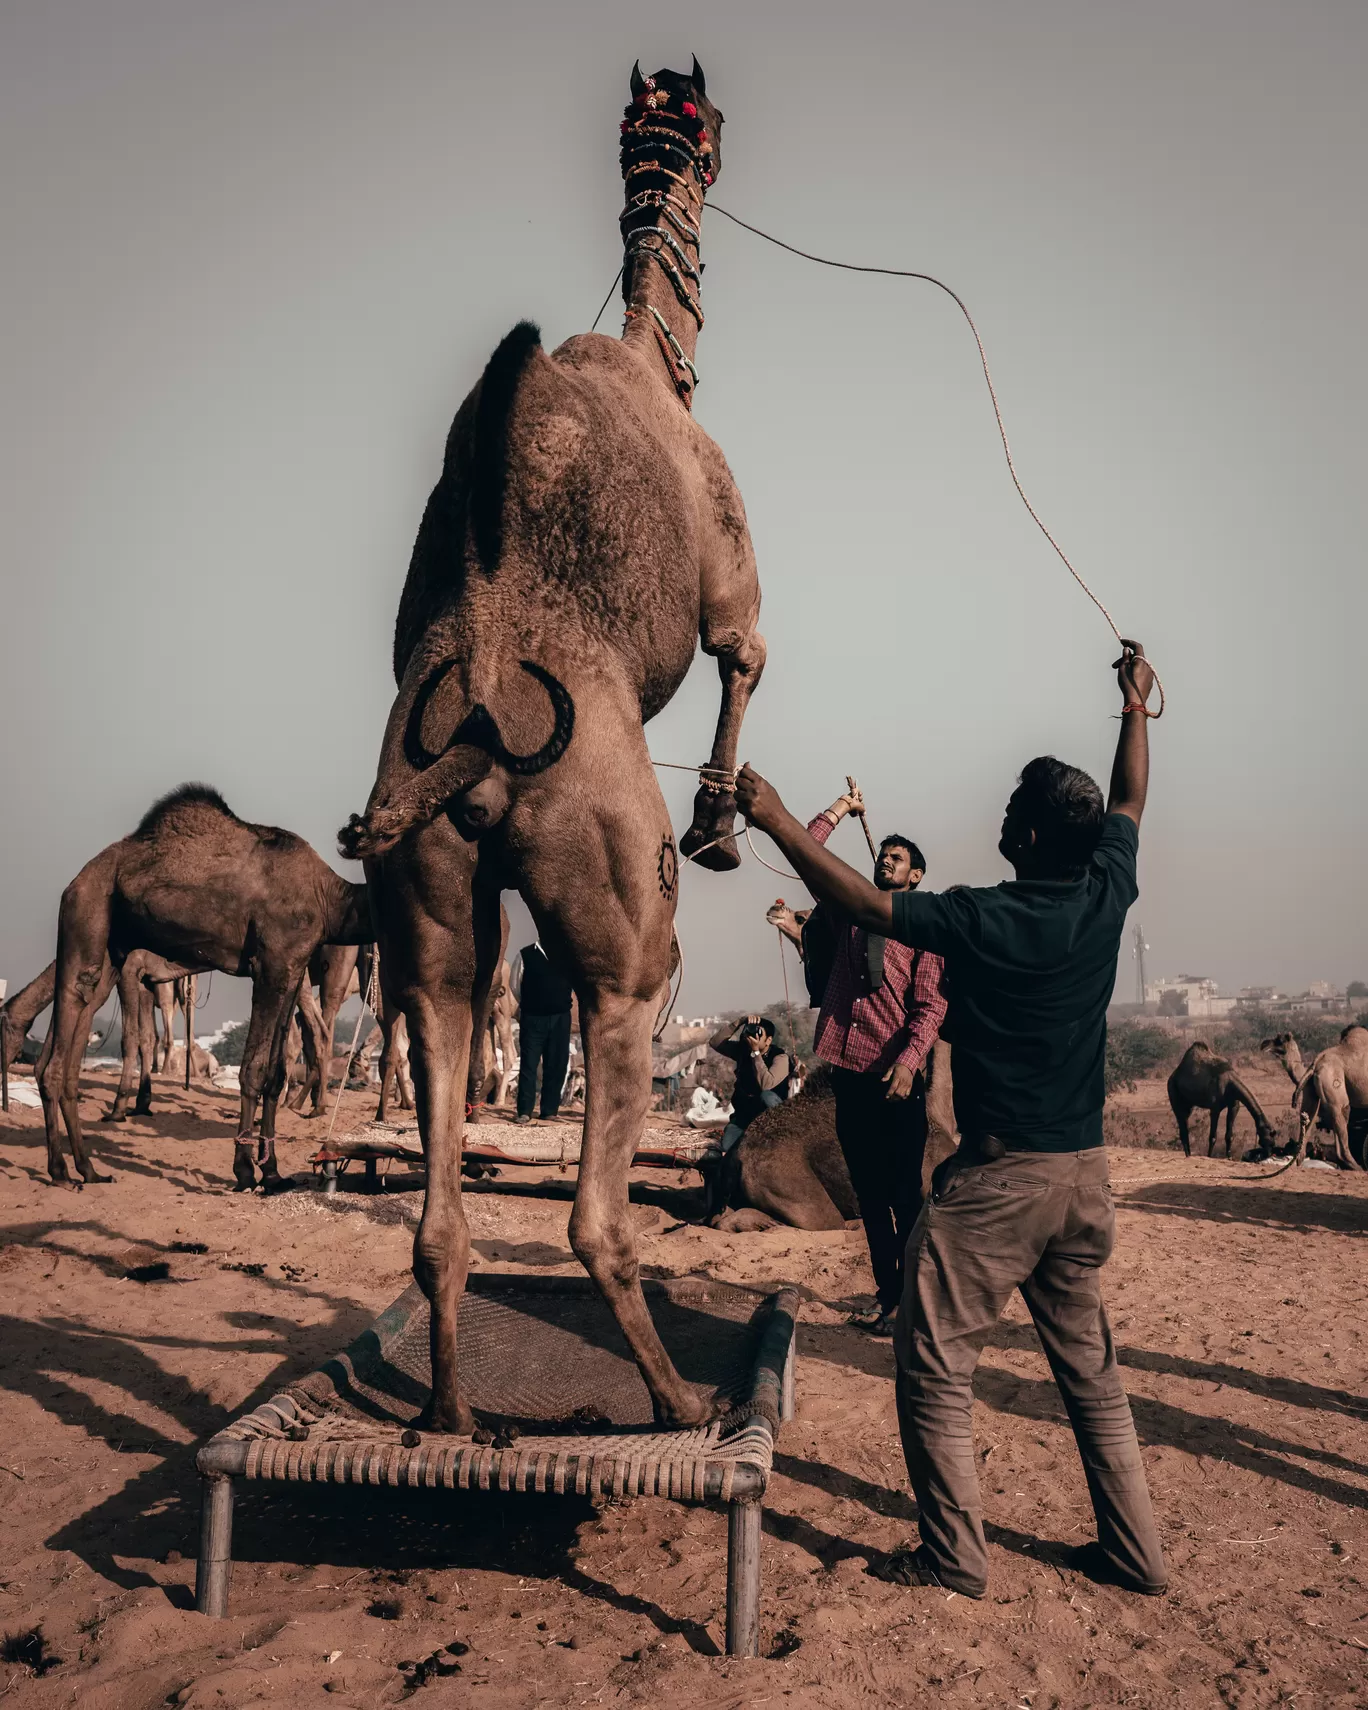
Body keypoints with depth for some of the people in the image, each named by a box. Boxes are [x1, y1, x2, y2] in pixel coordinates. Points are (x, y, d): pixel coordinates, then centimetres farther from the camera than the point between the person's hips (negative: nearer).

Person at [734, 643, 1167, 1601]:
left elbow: (859, 900, -11)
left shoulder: (982, 921, -16)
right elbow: (1131, 802, 17)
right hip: (1085, 1171, 7)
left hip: (998, 1174, -7)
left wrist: (776, 819, -6)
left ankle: (956, 1559, 13)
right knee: (1090, 1365, 19)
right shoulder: (1105, 898, 0)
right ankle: (1135, 1552, 27)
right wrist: (1137, 705, 29)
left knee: (935, 1368, 6)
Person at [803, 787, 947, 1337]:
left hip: (896, 1079, -5)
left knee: (903, 1195, -1)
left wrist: (909, 1062, -20)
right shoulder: (851, 913, 14)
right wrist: (841, 809, 11)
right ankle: (886, 1293, 20)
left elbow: (931, 1005, -8)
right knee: (868, 1194, 11)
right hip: (847, 1071, 5)